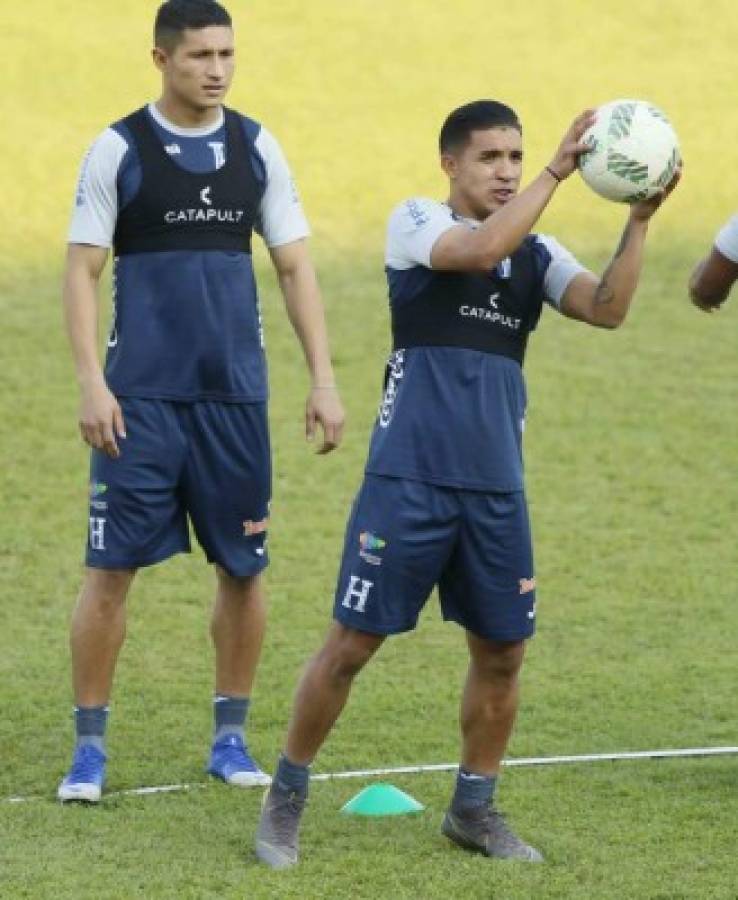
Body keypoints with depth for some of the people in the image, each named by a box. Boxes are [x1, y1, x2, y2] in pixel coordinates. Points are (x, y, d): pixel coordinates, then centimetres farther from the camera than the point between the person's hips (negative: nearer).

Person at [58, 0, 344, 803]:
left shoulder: (256, 148, 5)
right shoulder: (119, 150, -3)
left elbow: (294, 268, 9)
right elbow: (82, 271, -3)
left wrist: (323, 379, 2)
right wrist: (91, 384, -13)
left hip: (234, 395, 3)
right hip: (143, 396, -3)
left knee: (242, 566, 6)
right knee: (111, 566, -4)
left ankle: (230, 737, 19)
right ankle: (90, 745, 5)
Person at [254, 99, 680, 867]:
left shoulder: (534, 254, 11)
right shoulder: (415, 224, -1)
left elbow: (607, 308, -5)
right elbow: (480, 250, -22)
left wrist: (638, 220, -16)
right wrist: (557, 174, -21)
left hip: (495, 488, 5)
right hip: (408, 479, -5)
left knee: (501, 651, 8)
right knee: (352, 643, -2)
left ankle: (473, 808, 25)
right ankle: (286, 798, 12)